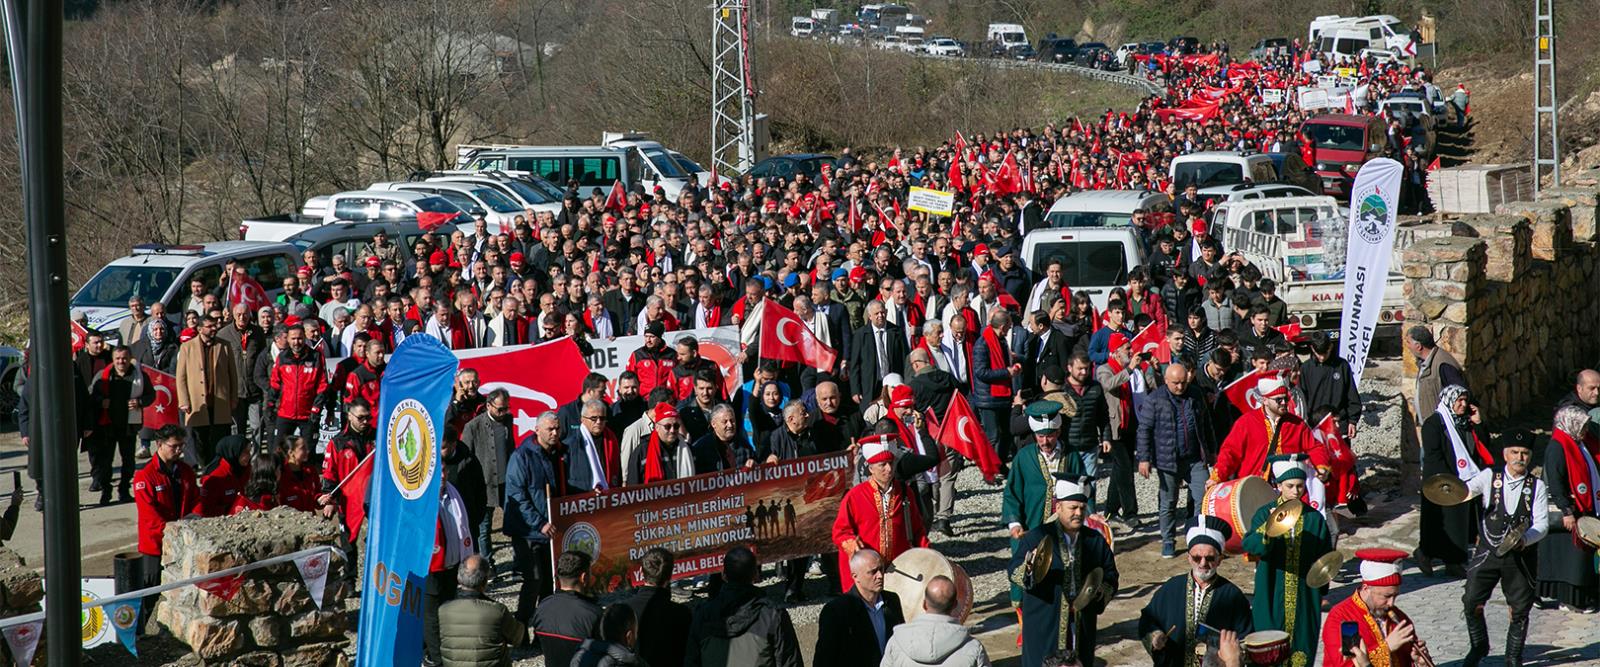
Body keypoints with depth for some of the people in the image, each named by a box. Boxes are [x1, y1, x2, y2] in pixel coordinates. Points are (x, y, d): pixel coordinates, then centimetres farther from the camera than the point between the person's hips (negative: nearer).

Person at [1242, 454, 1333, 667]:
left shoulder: (1314, 519, 4)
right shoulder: (1265, 514, -2)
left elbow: (1324, 558, 9)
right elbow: (1249, 545, -18)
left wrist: (1321, 589, 0)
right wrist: (1269, 526, -35)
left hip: (1304, 598, 2)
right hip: (1271, 596, -2)